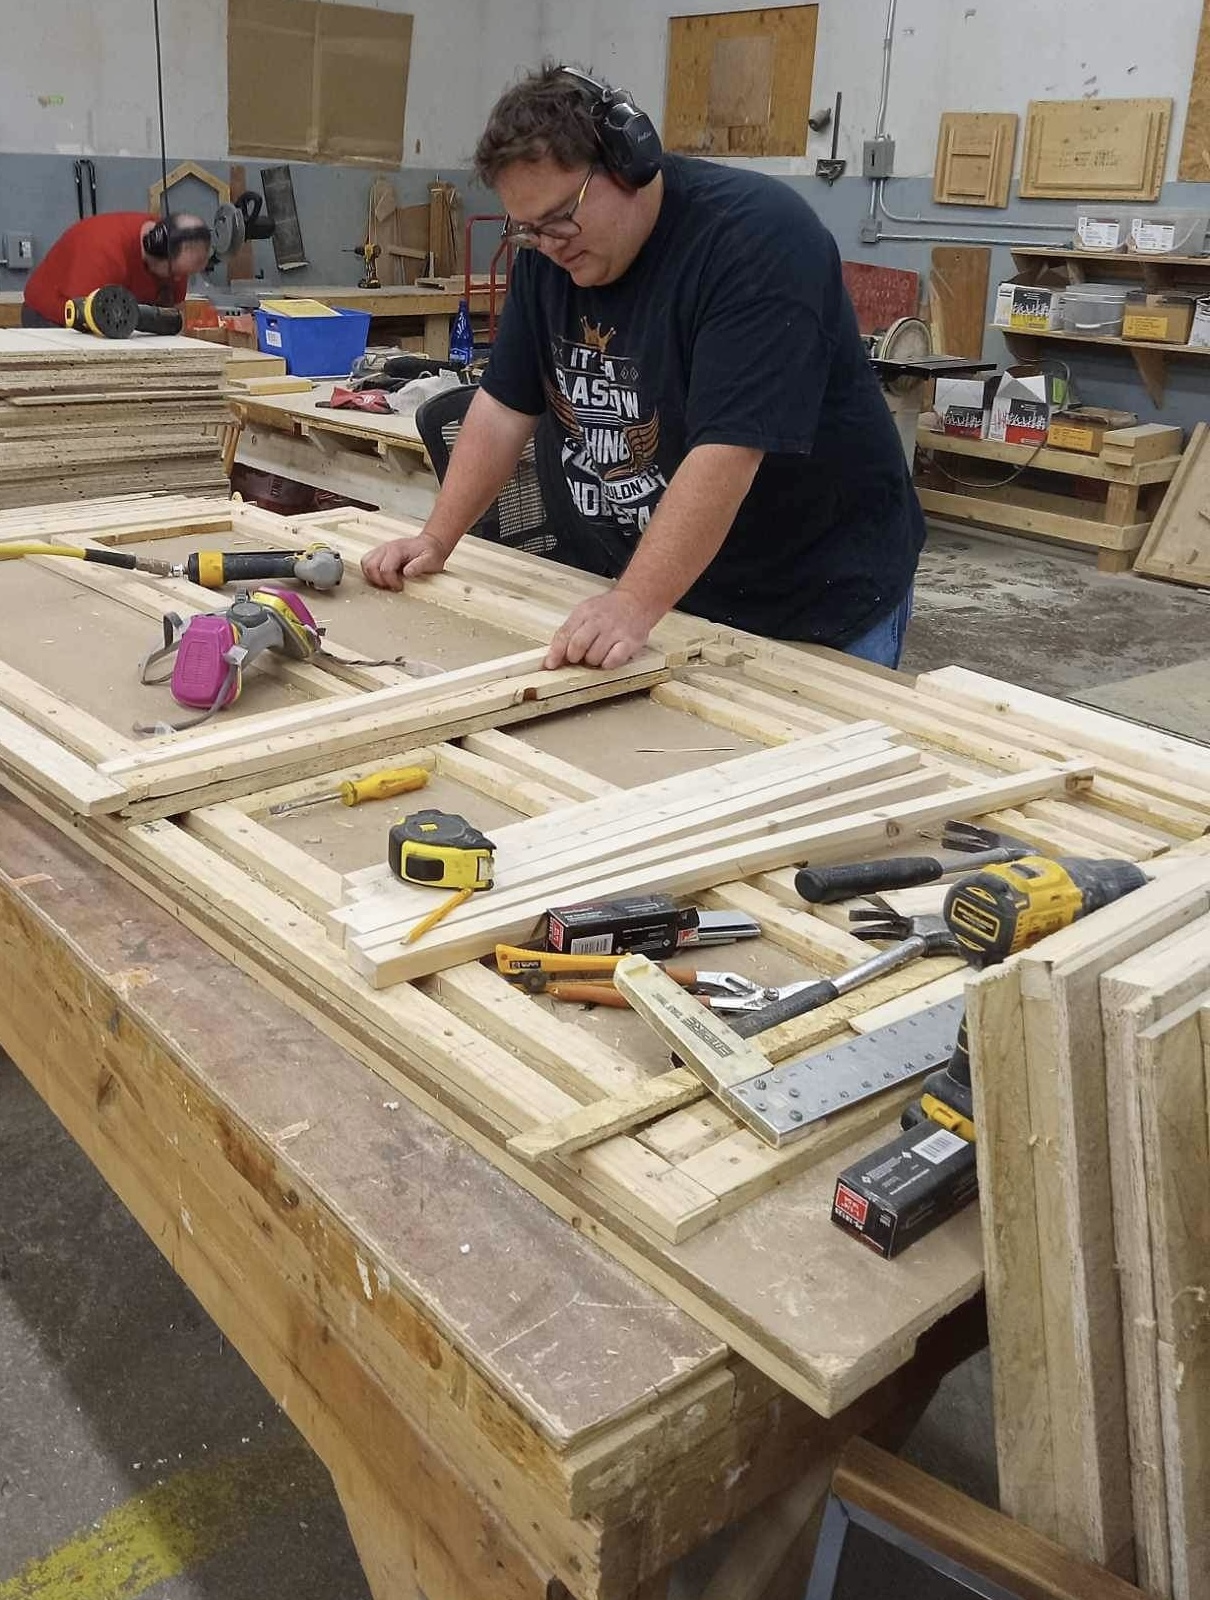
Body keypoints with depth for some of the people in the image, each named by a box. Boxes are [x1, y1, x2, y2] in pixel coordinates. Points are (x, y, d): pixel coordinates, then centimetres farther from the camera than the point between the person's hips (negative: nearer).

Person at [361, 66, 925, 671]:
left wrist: (634, 605, -40)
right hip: (647, 580, 6)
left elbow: (728, 449, -33)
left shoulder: (756, 238, -24)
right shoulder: (550, 252, 0)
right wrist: (435, 541, -4)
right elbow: (505, 405, 4)